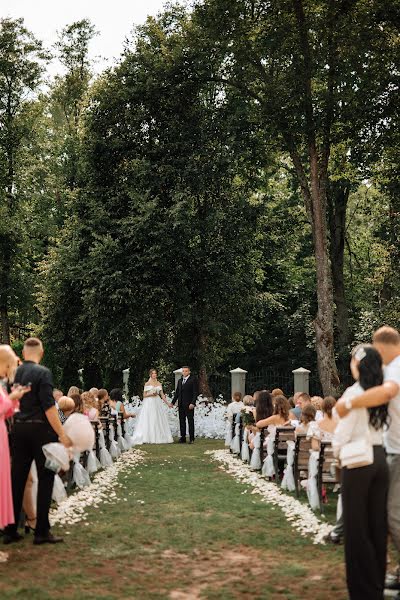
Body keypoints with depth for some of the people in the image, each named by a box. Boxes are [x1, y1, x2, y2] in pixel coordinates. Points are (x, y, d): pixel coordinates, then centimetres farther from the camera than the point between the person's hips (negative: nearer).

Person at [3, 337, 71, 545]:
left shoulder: (15, 373, 6)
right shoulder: (42, 373, -11)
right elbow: (49, 407, -17)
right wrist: (62, 435, -14)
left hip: (18, 429, 6)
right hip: (40, 429, -6)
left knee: (17, 479, 10)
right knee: (45, 479, 3)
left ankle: (10, 530, 13)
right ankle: (42, 532, 3)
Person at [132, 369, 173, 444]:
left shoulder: (159, 384, 11)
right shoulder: (147, 384, 0)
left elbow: (162, 395, 10)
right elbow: (144, 395, 0)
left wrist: (167, 403, 3)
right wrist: (151, 394, -16)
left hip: (157, 403, 4)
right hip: (149, 403, -4)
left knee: (158, 420, 2)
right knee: (148, 421, -6)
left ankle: (159, 437, 5)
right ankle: (146, 438, -5)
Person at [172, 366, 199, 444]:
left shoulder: (193, 380, -4)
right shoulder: (180, 381, 16)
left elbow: (195, 392, -9)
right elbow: (177, 392, 19)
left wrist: (193, 403, -17)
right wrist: (173, 402, 11)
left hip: (189, 405, -6)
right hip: (181, 405, 6)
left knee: (190, 421, -1)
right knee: (182, 421, 7)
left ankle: (191, 439, 3)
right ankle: (182, 438, 12)